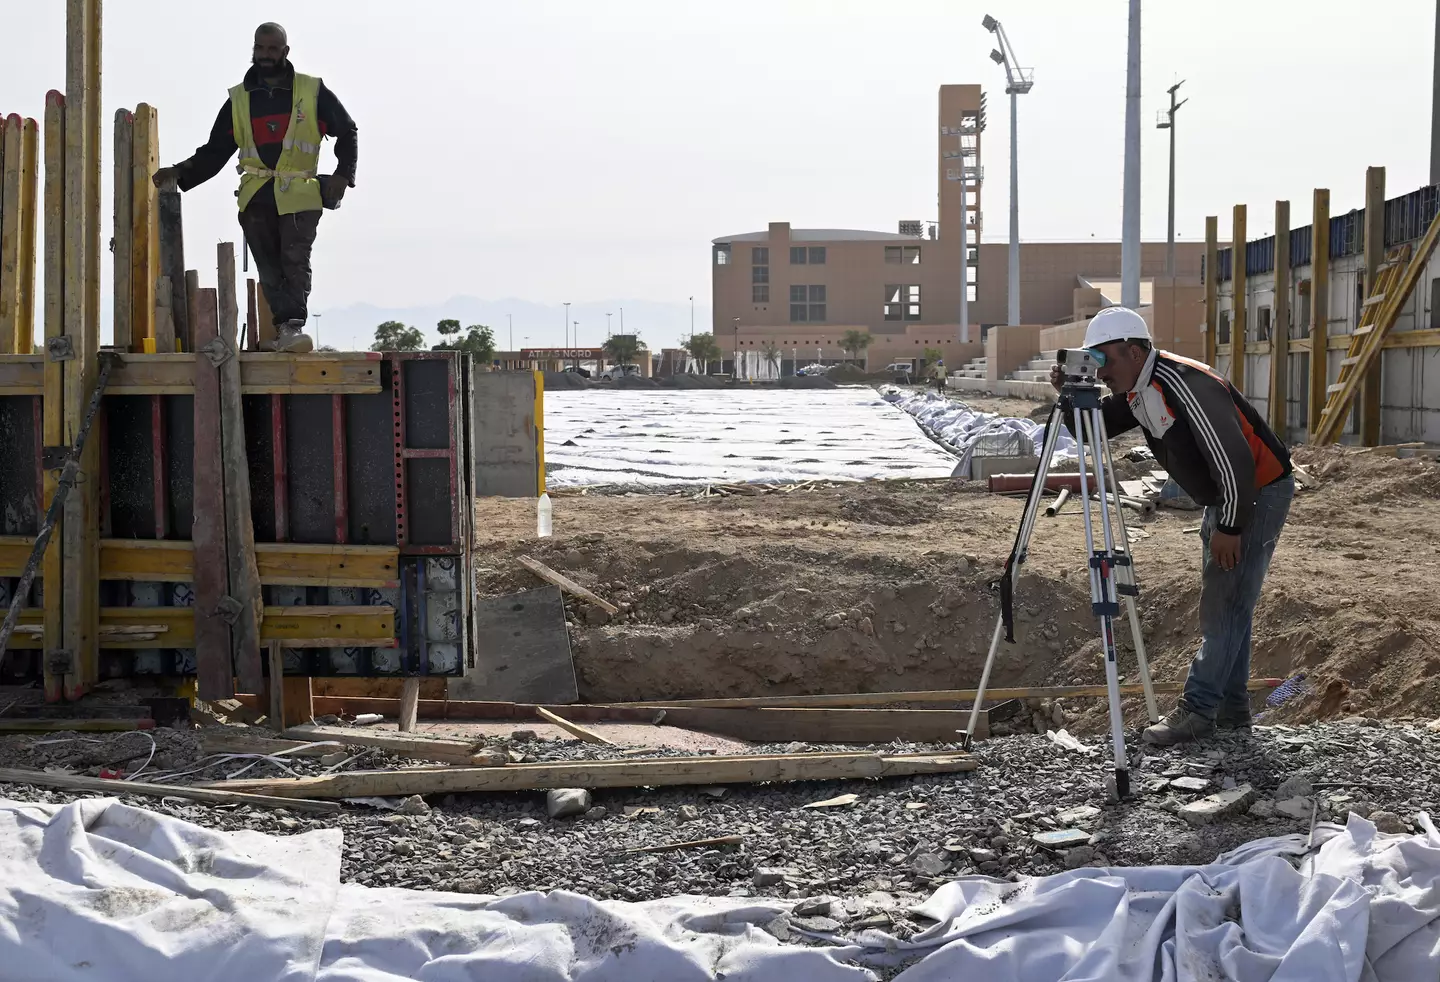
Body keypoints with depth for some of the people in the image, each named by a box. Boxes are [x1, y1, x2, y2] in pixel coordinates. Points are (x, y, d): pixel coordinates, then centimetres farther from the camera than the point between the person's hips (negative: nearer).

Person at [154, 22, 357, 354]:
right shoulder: (238, 100, 13)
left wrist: (343, 173, 0)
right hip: (256, 198, 3)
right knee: (270, 270, -2)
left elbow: (346, 131, 14)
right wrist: (180, 174, 1)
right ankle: (286, 332, 0)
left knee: (295, 261, -18)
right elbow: (214, 151, 15)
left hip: (300, 196, -3)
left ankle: (293, 326, -25)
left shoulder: (312, 92, 6)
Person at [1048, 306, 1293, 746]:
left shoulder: (1183, 385, -29)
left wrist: (1229, 527, -23)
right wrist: (1071, 395, -10)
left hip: (1259, 492, -10)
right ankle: (1231, 709, 20)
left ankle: (1198, 709, -7)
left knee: (1225, 604, -9)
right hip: (1222, 497, 10)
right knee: (1222, 605, 13)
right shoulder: (1136, 391, 1)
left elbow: (1234, 459, -30)